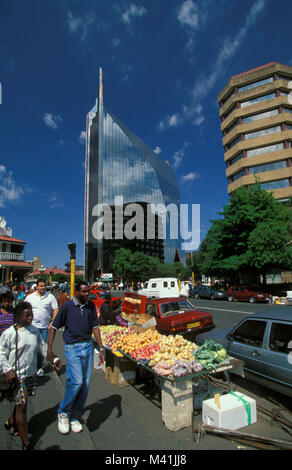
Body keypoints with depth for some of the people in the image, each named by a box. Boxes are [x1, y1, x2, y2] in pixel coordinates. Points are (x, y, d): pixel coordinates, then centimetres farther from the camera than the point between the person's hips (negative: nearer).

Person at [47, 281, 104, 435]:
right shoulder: (67, 306, -9)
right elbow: (54, 328, -3)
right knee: (77, 381, -12)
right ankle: (63, 412, 15)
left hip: (88, 346, 4)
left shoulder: (91, 306, 2)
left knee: (86, 383, 7)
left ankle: (75, 417, 27)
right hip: (72, 347, -4)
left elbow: (95, 327, 6)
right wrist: (49, 351, -8)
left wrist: (101, 349, 3)